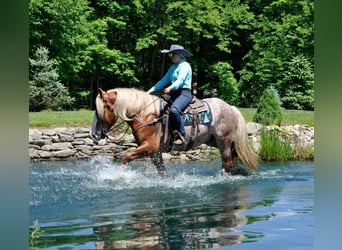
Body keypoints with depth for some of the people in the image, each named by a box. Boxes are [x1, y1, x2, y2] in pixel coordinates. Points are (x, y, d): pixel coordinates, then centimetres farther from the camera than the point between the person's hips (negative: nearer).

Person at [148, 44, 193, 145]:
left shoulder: (185, 65, -5)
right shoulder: (173, 67, 19)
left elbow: (180, 80, -21)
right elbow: (163, 81, 19)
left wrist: (171, 87, -39)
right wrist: (151, 91, 12)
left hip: (184, 93, -9)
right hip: (174, 93, 9)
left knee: (174, 110, -34)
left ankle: (182, 135, -25)